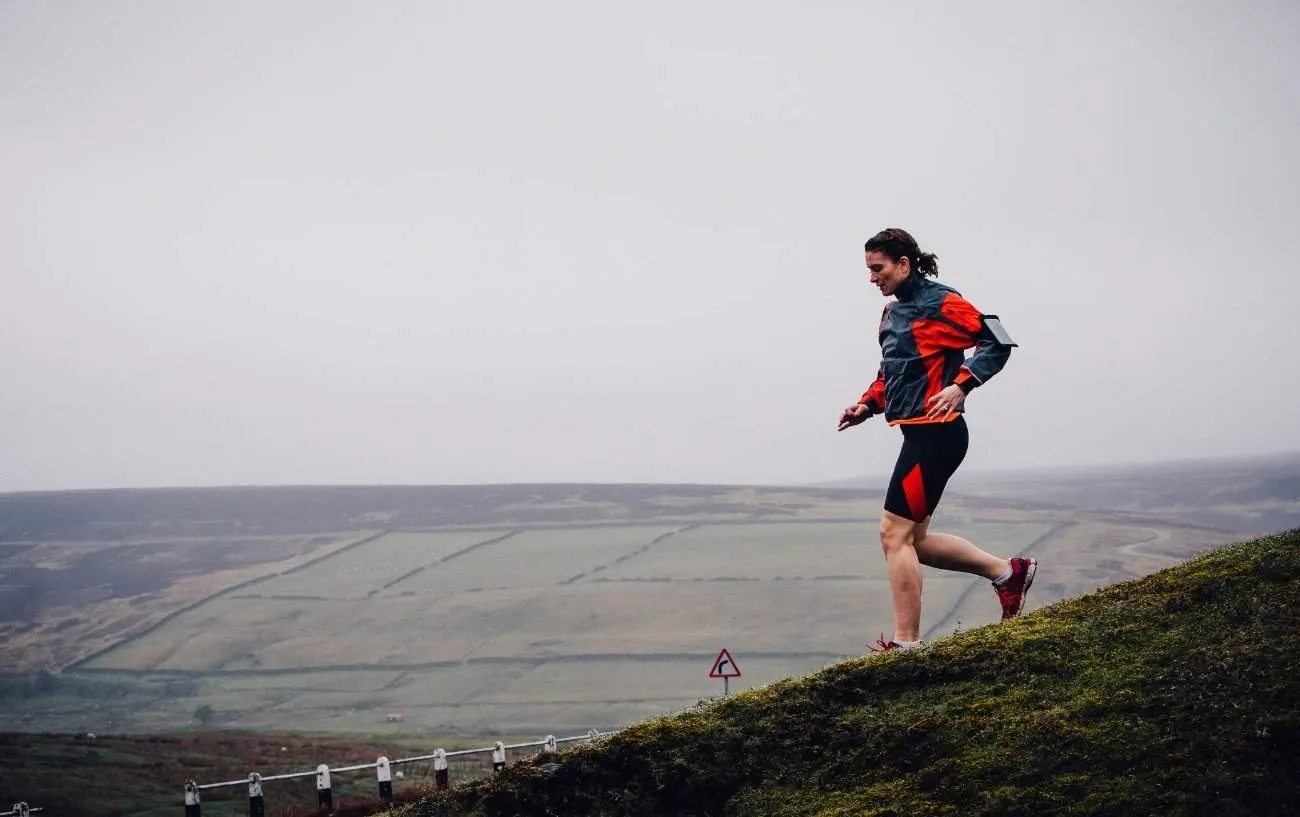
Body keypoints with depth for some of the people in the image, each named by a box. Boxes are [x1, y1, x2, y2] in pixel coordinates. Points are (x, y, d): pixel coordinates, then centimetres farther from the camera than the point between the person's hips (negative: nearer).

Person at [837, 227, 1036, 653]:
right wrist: (867, 404, 9)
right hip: (920, 435, 10)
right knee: (913, 539, 13)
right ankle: (1008, 571, 24)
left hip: (936, 432, -10)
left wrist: (961, 385, -23)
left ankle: (907, 643, -5)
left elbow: (997, 341, -13)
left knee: (895, 533, -10)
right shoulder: (893, 311, 16)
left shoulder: (939, 302, -10)